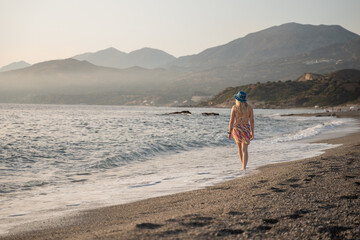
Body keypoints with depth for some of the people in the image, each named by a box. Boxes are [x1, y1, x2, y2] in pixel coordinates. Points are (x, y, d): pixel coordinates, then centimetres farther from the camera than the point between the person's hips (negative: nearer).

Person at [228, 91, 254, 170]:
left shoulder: (234, 107, -5)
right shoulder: (249, 107, 0)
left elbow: (231, 120, -8)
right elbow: (252, 121, 0)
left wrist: (229, 132, -2)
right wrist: (252, 133, 6)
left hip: (236, 129, 0)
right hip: (246, 129, 0)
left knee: (240, 148, 20)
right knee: (244, 150, -4)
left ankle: (243, 165, 29)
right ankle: (244, 167, -20)